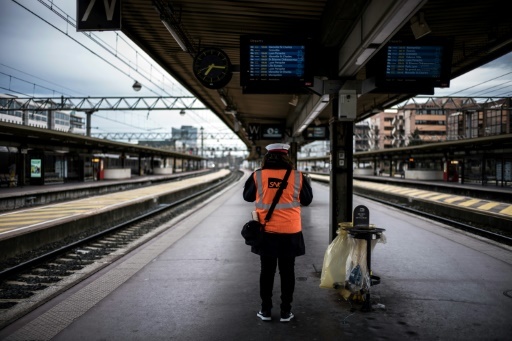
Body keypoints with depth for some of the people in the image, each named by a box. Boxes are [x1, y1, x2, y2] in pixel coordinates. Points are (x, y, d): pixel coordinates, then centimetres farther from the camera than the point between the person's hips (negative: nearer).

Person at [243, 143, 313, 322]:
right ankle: (286, 311, 18)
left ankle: (266, 310, 19)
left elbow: (248, 197, 10)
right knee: (287, 272, 10)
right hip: (290, 232, 0)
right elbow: (307, 200, 8)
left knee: (267, 271, 12)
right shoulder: (298, 176, -5)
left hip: (266, 232, 0)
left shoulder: (257, 176, -5)